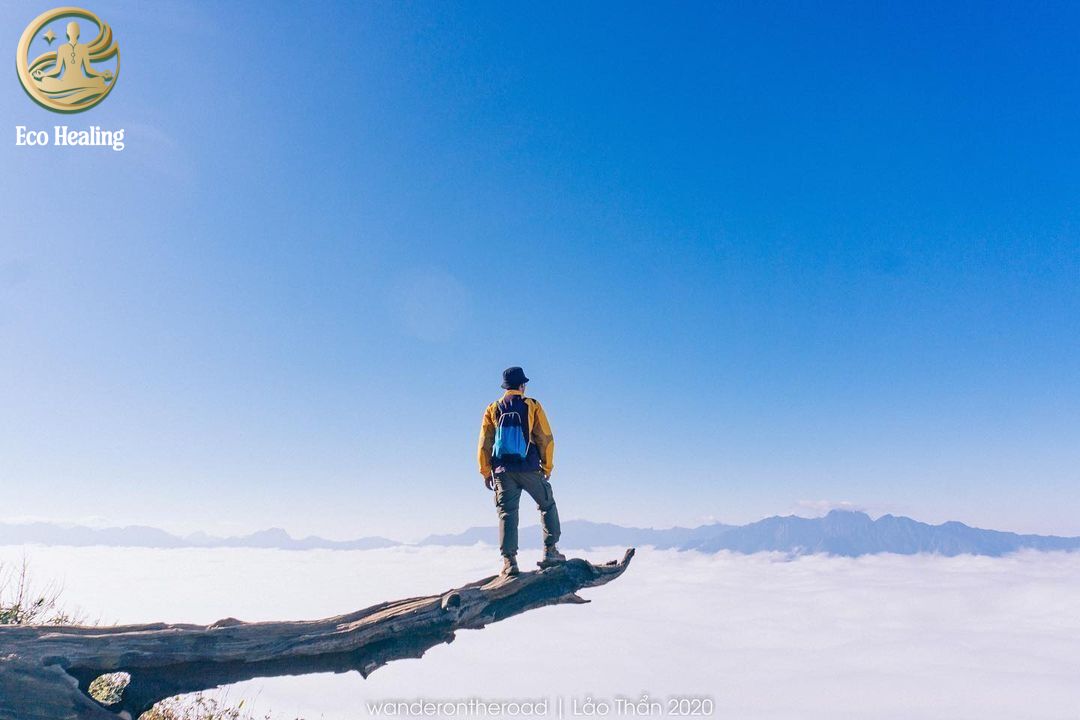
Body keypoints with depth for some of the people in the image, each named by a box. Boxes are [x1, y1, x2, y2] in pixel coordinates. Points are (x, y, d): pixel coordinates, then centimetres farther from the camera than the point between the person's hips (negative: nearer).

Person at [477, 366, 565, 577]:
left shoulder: (493, 409, 8)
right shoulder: (532, 406, 2)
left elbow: (485, 443, 6)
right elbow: (545, 439, 0)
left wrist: (486, 473, 11)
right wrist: (547, 467, 9)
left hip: (503, 470, 2)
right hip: (529, 468, -2)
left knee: (507, 513, 4)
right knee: (547, 506, 15)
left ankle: (509, 560, -3)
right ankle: (550, 552, 11)